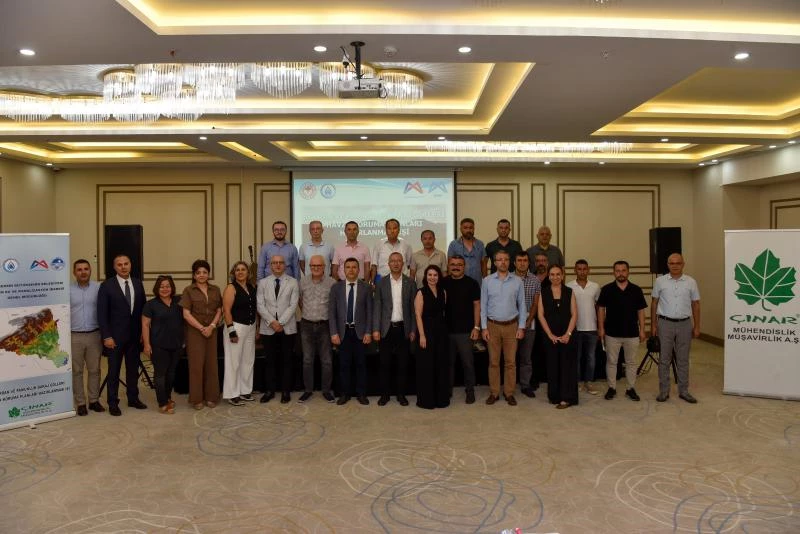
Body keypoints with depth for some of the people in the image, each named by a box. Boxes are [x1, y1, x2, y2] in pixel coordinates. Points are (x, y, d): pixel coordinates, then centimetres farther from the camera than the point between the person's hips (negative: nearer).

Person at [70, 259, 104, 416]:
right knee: (76, 371, 8)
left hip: (94, 335, 1)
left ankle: (94, 400, 21)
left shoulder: (98, 288, -1)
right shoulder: (68, 290, -2)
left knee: (94, 369, 9)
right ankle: (80, 403, 17)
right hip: (74, 336, -1)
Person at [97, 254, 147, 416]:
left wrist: (143, 331, 5)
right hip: (115, 336, -4)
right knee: (114, 371, 6)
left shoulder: (138, 284, 5)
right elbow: (102, 313, -8)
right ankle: (113, 403, 16)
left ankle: (133, 398, 25)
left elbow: (143, 309, 10)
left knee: (133, 368, 13)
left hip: (135, 335, 4)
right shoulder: (106, 286, -7)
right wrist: (106, 336, -13)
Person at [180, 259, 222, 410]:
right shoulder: (188, 290, -1)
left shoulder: (215, 290, 9)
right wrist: (201, 328, -12)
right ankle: (196, 399, 10)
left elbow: (219, 311, 8)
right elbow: (186, 314, -6)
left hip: (212, 331, 3)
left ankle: (210, 397, 15)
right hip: (194, 332, -3)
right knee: (196, 365, 0)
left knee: (211, 364, 5)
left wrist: (212, 326, -8)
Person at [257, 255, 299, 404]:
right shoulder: (263, 283, 7)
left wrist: (281, 322, -14)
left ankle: (286, 391, 14)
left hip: (287, 327, -1)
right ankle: (270, 390, 17)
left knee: (286, 360, 5)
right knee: (270, 360, 7)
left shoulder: (293, 282, 2)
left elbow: (293, 305, -5)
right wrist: (272, 322, -13)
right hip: (268, 328, 1)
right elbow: (260, 305, 0)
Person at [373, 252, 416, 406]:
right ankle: (385, 394, 17)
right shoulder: (381, 283, 3)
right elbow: (377, 307, 1)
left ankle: (401, 394, 17)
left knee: (402, 363, 5)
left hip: (403, 328, 0)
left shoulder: (410, 283, 3)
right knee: (385, 363, 5)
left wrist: (413, 330, 0)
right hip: (386, 328, 0)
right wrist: (375, 329, -6)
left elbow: (413, 308, 4)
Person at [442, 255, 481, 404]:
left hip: (465, 331, -2)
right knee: (448, 362, 11)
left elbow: (476, 305, -1)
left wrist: (476, 327, -6)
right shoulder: (443, 283, 5)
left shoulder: (471, 283, -1)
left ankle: (470, 390, 16)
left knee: (468, 362, 2)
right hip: (447, 330, 2)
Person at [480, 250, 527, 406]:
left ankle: (509, 393, 15)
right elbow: (483, 306, 2)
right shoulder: (487, 281, 0)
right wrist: (484, 327, -3)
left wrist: (521, 327, -1)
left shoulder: (517, 281, 0)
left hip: (511, 325, 0)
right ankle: (494, 393, 14)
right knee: (493, 361, 5)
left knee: (511, 361, 4)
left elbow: (522, 305, 4)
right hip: (493, 325, 0)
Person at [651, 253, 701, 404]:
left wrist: (697, 326, 3)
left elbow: (695, 304, 6)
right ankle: (663, 391, 12)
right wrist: (653, 324, 1)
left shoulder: (691, 282, 2)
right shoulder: (660, 281, 0)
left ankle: (683, 391, 19)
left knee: (683, 359, 9)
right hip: (665, 323, -1)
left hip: (685, 324, 1)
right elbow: (654, 303, 4)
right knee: (664, 359, 4)